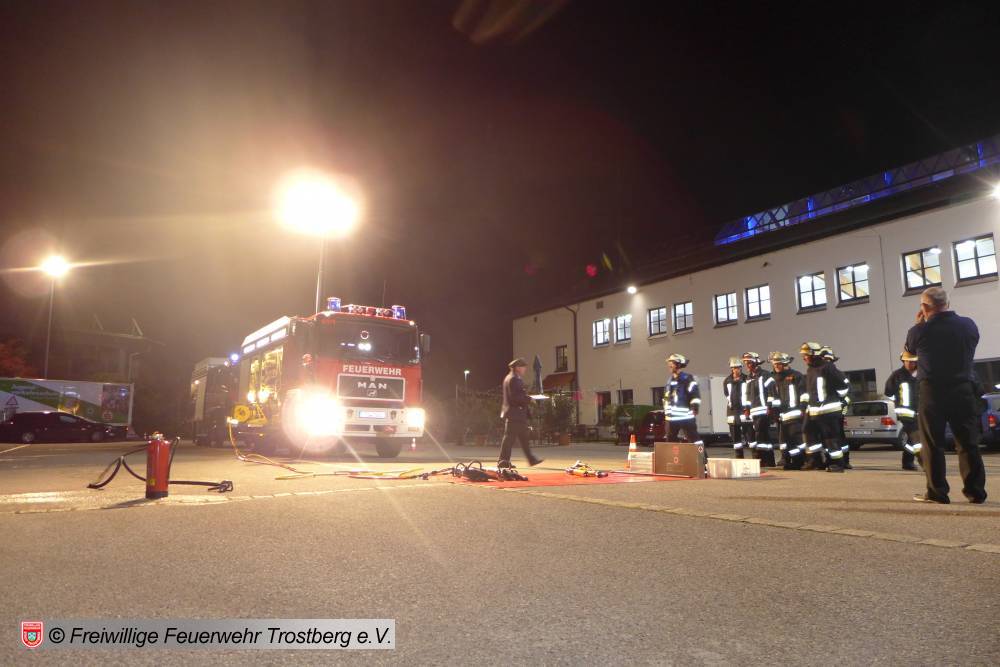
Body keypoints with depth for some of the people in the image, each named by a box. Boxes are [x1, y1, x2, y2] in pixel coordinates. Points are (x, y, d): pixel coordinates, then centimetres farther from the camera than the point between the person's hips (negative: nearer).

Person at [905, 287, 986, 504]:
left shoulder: (919, 330, -11)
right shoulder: (969, 325, 1)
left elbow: (909, 350, 9)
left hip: (932, 391, -3)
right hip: (964, 389, 4)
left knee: (933, 444, 4)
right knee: (968, 443, 11)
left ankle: (937, 492, 6)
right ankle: (975, 491, 13)